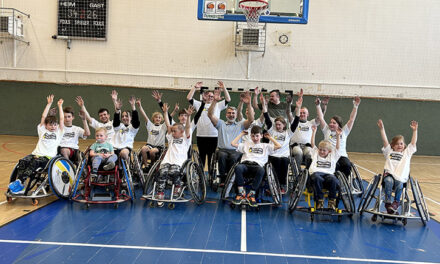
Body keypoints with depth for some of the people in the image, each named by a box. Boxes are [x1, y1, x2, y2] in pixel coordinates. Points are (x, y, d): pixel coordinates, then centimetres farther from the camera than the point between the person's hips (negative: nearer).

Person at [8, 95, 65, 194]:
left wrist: (60, 106, 19)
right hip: (36, 154, 3)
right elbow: (43, 117, 16)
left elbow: (62, 119, 11)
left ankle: (20, 181, -38)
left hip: (48, 157, -3)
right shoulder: (42, 131, 21)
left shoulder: (59, 132, 16)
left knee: (35, 162, -32)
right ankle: (19, 184, -34)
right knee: (23, 161, -25)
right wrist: (49, 103, 18)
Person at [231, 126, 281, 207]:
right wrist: (242, 134, 30)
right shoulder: (246, 144, 31)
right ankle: (241, 193, -28)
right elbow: (233, 143, 23)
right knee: (238, 167, -37)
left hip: (257, 165, -1)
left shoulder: (265, 146, 28)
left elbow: (278, 146, 16)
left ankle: (251, 194, -30)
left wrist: (269, 137, 26)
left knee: (261, 170, -40)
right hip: (245, 164, 1)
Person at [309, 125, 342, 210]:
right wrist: (314, 132, 17)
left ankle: (332, 201, -20)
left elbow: (337, 147, 20)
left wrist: (338, 135, 9)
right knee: (317, 178, -39)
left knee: (333, 180, -36)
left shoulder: (333, 155, 28)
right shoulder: (316, 153, 29)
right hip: (316, 172, -1)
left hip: (328, 173, 1)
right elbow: (313, 144, 23)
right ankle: (319, 200, -26)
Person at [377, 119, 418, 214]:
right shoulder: (389, 151, 21)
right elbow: (385, 140, 12)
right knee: (389, 181, -33)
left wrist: (414, 130, 7)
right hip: (389, 174, 0)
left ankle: (396, 202, -10)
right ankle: (388, 202, -28)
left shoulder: (407, 152, 23)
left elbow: (413, 143, 15)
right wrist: (382, 129, 4)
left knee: (399, 185, -30)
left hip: (401, 177, 1)